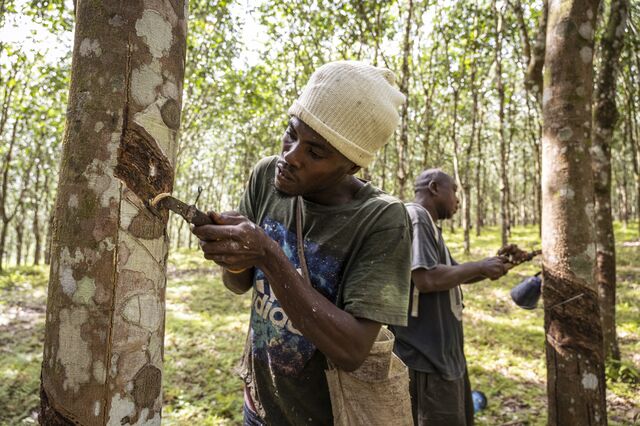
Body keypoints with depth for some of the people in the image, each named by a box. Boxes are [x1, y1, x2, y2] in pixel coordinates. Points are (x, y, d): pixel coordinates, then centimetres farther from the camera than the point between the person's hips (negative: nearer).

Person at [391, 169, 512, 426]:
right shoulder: (414, 217, -16)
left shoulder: (429, 224, 16)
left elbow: (455, 274, 25)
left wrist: (492, 267, 11)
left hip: (444, 352, 11)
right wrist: (479, 267, -15)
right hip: (425, 356, -11)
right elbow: (427, 279, -29)